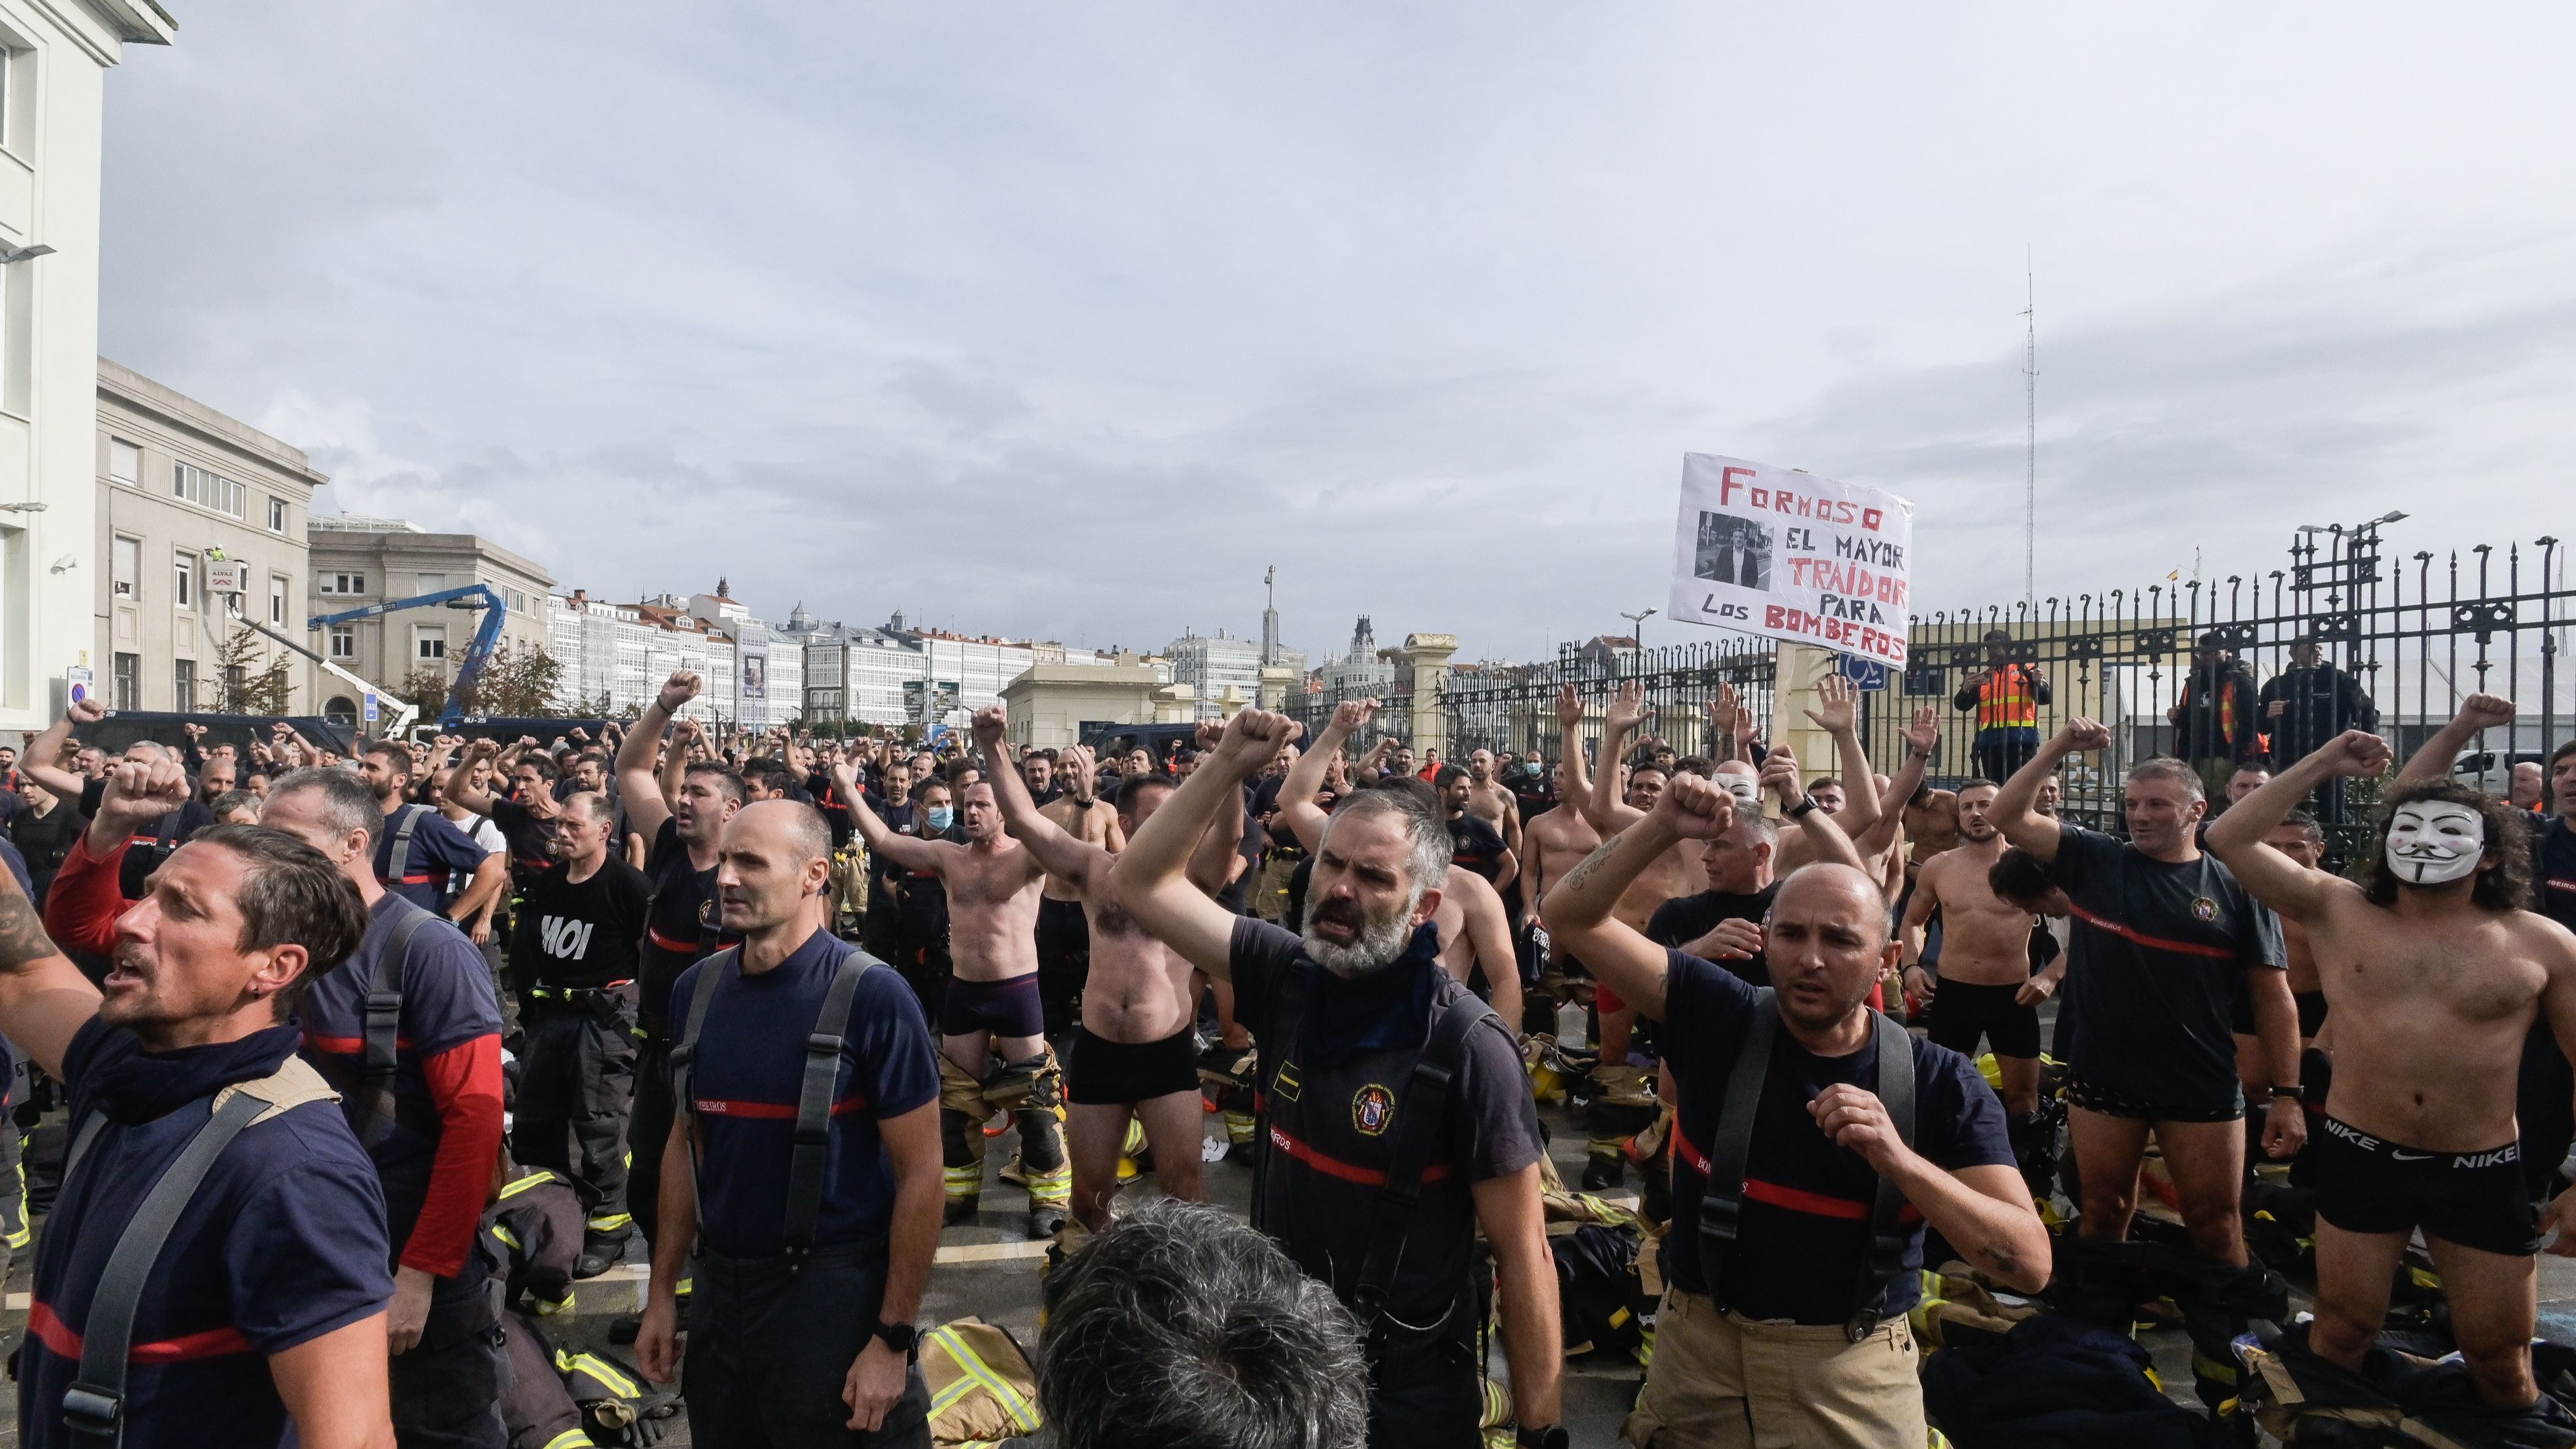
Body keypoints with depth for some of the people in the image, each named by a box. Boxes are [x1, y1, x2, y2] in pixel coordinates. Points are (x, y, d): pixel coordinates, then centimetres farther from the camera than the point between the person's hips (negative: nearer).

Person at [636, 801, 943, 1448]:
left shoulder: (871, 995, -18)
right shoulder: (697, 988, 0)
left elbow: (920, 1175, -15)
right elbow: (687, 1143, 11)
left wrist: (893, 1339, -15)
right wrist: (663, 1291, 10)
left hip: (835, 1295, -5)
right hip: (719, 1286, 6)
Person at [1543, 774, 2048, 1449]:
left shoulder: (1942, 1084, -8)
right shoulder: (1719, 1015, -8)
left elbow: (2031, 1263, -14)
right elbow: (1573, 915, -10)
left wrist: (1899, 1160, -28)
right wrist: (1662, 827, -24)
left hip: (1855, 1371, 0)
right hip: (1699, 1349, 1)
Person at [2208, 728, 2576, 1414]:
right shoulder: (2338, 910, -2)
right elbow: (2228, 840, -8)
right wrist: (2322, 765, -8)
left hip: (2483, 1171, 0)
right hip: (2360, 1156, 0)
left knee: (2500, 1360, 13)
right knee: (2341, 1332, 13)